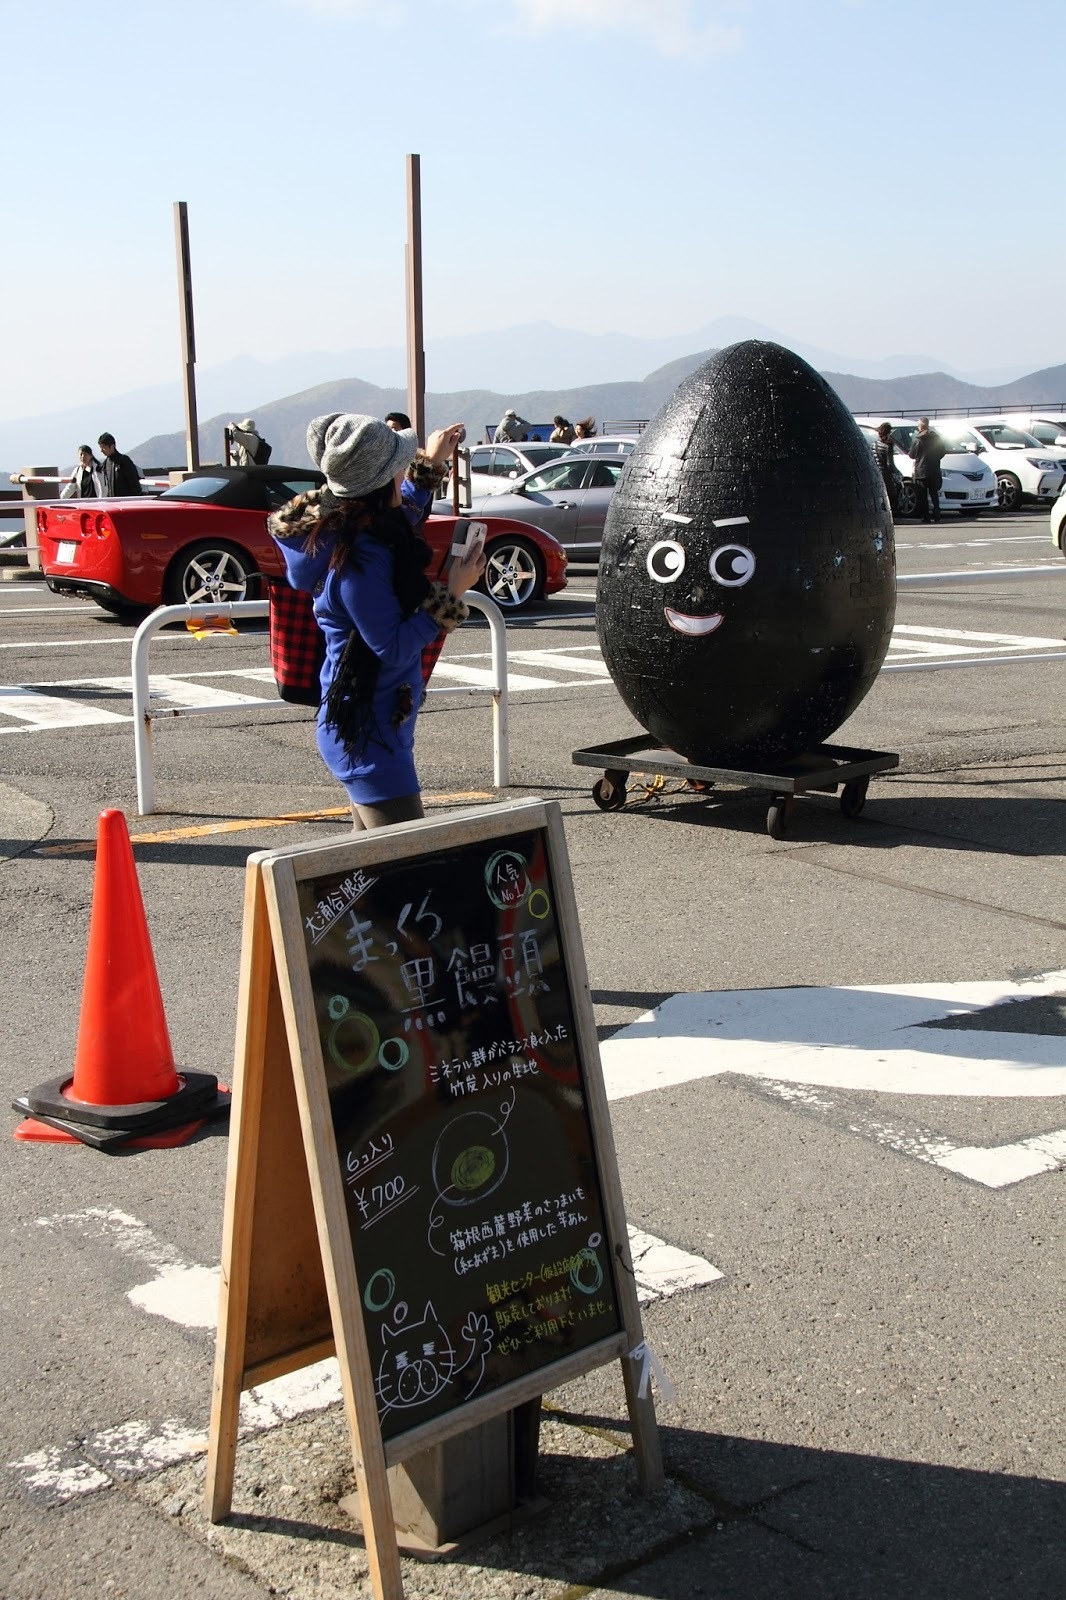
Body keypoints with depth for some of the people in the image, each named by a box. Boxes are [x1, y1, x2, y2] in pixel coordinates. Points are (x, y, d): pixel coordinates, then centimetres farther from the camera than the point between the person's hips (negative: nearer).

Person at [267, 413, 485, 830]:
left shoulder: (353, 533, 5)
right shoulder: (359, 556, -25)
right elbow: (394, 647, -24)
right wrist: (451, 594, -18)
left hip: (366, 722, 11)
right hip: (368, 731, -11)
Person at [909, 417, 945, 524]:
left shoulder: (917, 440, -10)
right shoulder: (936, 438, 1)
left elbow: (912, 455, -3)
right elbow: (943, 452, 8)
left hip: (921, 472, -3)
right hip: (934, 471, 4)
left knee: (922, 495, 3)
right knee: (934, 494, 13)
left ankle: (925, 516, -1)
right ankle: (936, 515, 7)